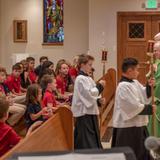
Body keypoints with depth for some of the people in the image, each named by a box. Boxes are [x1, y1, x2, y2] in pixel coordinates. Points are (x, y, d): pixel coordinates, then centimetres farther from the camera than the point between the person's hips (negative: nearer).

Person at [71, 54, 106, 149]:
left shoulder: (88, 78, 14)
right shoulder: (80, 79, -14)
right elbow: (89, 94, -21)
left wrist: (99, 100, 1)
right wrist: (99, 86, -11)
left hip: (91, 112, 9)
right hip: (84, 113, -9)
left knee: (94, 139, 13)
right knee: (88, 142, -7)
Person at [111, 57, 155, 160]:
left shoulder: (135, 82, 8)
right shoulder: (123, 86, -21)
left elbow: (144, 96, 17)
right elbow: (134, 106, -23)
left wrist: (149, 86, 0)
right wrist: (149, 109, -13)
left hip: (138, 124, 10)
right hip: (128, 126, -10)